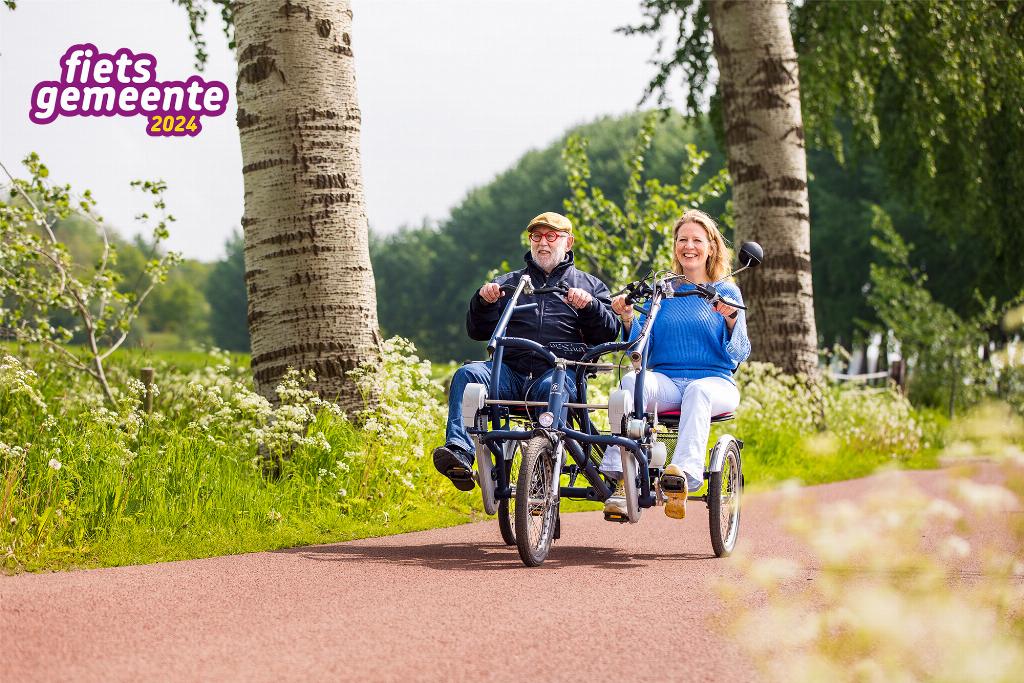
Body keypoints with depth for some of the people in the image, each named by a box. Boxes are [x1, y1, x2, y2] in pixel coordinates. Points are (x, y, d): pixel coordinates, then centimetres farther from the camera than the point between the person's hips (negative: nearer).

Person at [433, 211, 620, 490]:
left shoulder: (588, 285, 24)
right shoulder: (508, 283, 29)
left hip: (560, 370, -2)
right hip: (510, 371, 2)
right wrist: (483, 302, 0)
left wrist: (589, 306, -8)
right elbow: (478, 331, 20)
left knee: (552, 386, -38)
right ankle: (459, 452, -44)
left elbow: (609, 333, 10)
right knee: (467, 375, -27)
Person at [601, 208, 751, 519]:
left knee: (698, 391, -39)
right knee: (632, 381, -32)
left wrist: (731, 320, -15)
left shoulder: (727, 292, 11)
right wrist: (628, 320, -6)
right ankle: (623, 479, -42)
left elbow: (738, 355, 3)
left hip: (714, 380, -2)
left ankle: (684, 474, -58)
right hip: (666, 380, 2)